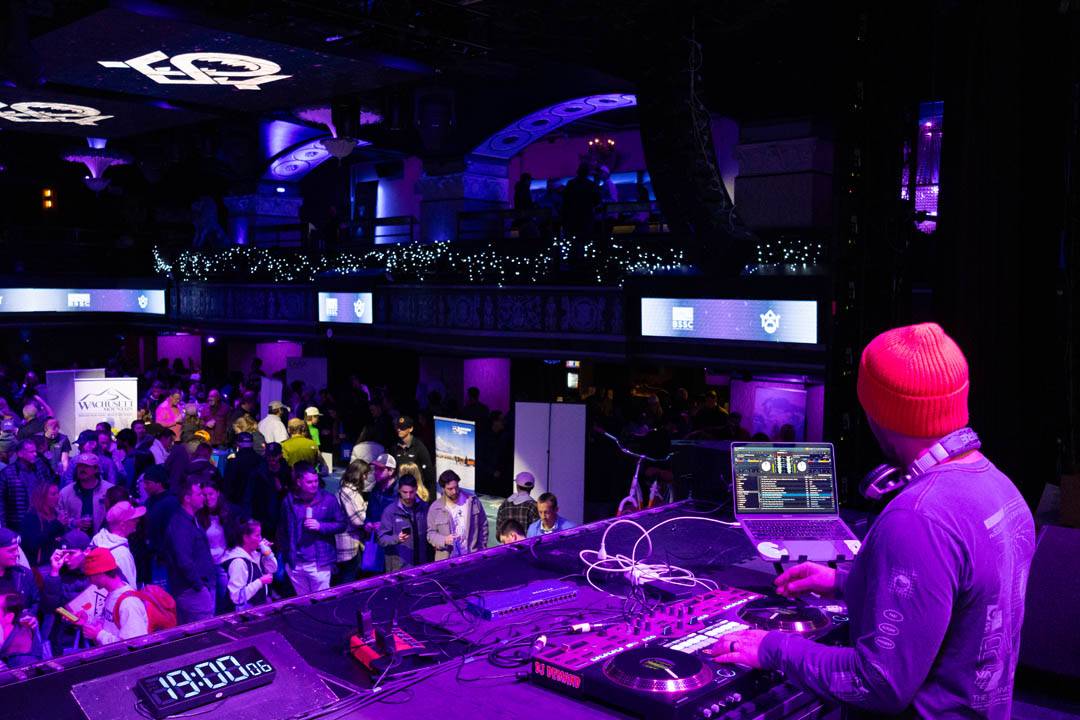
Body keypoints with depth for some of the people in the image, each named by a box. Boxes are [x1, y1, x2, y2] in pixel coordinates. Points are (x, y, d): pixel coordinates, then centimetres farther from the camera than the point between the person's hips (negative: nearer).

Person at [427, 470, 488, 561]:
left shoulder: (473, 501, 1)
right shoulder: (435, 508, -2)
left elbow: (483, 526, 8)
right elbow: (431, 534, 2)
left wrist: (483, 550, 5)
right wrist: (444, 540, -17)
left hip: (473, 557, 1)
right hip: (446, 559, -1)